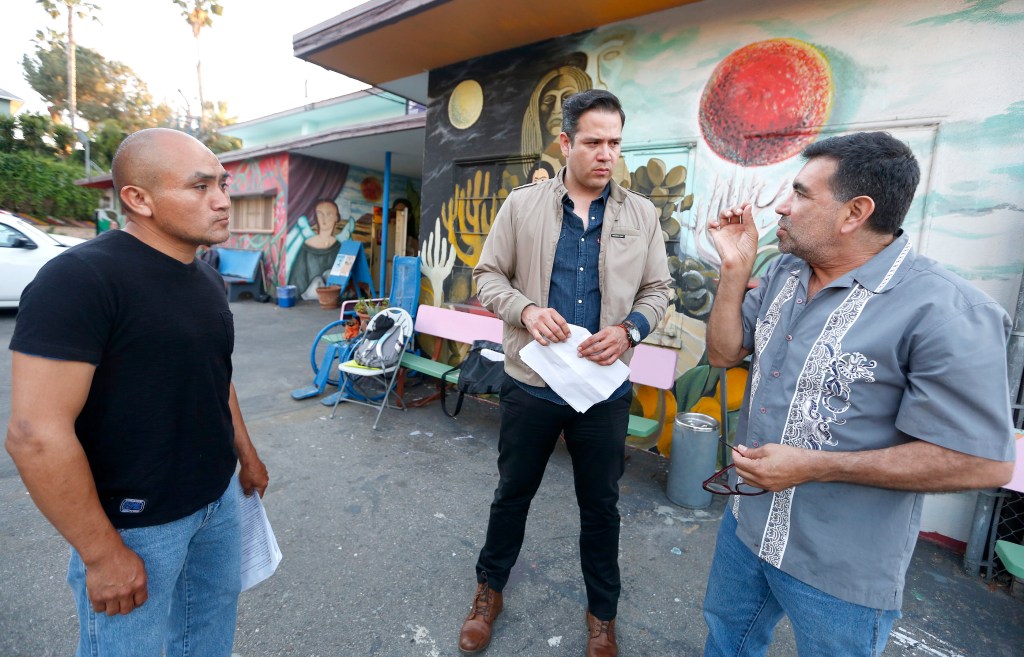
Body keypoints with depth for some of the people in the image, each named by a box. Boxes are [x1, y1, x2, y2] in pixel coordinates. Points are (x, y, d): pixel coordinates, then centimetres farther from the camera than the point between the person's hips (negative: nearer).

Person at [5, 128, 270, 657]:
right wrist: (102, 554, -18)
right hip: (133, 523, -6)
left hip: (218, 498, 7)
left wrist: (246, 454, 17)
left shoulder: (208, 278, 3)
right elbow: (36, 435, -23)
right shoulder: (79, 279, -21)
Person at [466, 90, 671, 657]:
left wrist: (630, 329, -13)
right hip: (530, 382, 0)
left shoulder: (641, 215, 3)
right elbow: (488, 275, 2)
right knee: (512, 493, 18)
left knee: (600, 504, 17)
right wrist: (526, 310, -17)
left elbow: (657, 290, 7)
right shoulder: (522, 204, 0)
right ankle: (489, 589, 45)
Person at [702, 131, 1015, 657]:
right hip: (747, 520, 7)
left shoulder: (944, 313, -23)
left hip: (841, 571, -6)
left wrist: (813, 466, -24)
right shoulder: (783, 273, 0)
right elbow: (724, 353, 2)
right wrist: (735, 269, -10)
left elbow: (984, 462, -21)